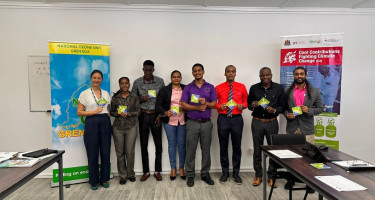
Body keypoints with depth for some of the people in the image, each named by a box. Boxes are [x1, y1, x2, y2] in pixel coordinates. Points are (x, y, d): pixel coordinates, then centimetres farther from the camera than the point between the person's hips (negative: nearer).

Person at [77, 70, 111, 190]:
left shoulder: (106, 93, 11)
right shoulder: (84, 94, 0)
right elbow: (79, 112, -3)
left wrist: (109, 122, 4)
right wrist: (95, 112, -12)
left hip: (105, 123, 3)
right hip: (91, 123, -3)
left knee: (106, 152, 6)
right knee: (93, 153, 3)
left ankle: (104, 179, 22)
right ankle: (94, 181, 19)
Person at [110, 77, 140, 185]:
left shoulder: (134, 97, 3)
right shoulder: (115, 98, 5)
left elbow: (138, 111, 2)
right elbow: (112, 112, 7)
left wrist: (128, 114, -14)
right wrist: (118, 113, -13)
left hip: (131, 127, -1)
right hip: (118, 128, 1)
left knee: (130, 152, 0)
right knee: (120, 152, 5)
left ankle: (130, 174, 20)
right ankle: (122, 175, 19)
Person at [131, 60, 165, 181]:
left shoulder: (160, 81, -1)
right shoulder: (137, 82, 1)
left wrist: (160, 115, -5)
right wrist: (141, 99, -14)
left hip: (155, 115, -1)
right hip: (143, 115, 1)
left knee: (158, 144, 3)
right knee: (143, 145, 6)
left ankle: (157, 171, 17)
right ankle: (146, 171, 19)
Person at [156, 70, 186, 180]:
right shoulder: (164, 90, 2)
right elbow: (158, 105, 1)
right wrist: (165, 112, -16)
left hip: (183, 121, 0)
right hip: (169, 121, 0)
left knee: (181, 144, 7)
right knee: (172, 144, 9)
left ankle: (181, 167, 23)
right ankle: (173, 168, 23)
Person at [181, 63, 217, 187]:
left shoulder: (210, 87, 7)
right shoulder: (188, 88, 4)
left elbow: (214, 104, 3)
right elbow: (183, 105, -3)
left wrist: (206, 103, -17)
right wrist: (197, 107, -16)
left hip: (206, 123, 1)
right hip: (192, 123, -1)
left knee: (206, 150, 9)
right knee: (190, 150, 3)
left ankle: (205, 174, 23)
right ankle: (190, 175, 15)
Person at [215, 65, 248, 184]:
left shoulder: (242, 87, 5)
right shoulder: (218, 88, 2)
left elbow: (245, 101, 13)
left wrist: (242, 106, -8)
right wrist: (219, 106, -12)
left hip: (237, 119, 1)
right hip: (223, 119, 0)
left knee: (237, 147, 7)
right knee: (223, 147, 8)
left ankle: (236, 173, 22)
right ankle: (225, 173, 24)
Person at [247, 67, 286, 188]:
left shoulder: (279, 88, 1)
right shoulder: (254, 88, 4)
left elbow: (283, 105, 3)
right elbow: (248, 104, 10)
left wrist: (274, 110, -16)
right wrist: (252, 105, -12)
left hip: (272, 122, 0)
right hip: (257, 122, 1)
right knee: (257, 150, 8)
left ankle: (271, 176, 21)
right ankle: (258, 175, 23)